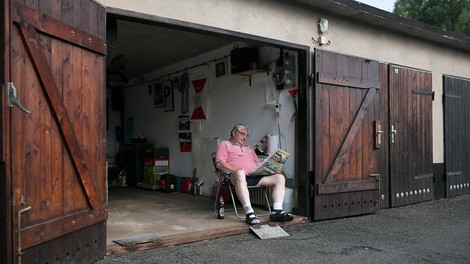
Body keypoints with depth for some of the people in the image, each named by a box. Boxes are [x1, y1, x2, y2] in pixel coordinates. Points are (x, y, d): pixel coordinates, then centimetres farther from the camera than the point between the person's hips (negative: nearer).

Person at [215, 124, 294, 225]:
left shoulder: (249, 148, 37)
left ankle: (277, 211, -24)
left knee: (280, 177, -12)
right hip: (237, 175, -6)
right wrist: (236, 170, -16)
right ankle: (249, 213, -47)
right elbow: (219, 164, 1)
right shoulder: (224, 144, 17)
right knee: (240, 173, -43)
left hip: (255, 176, 6)